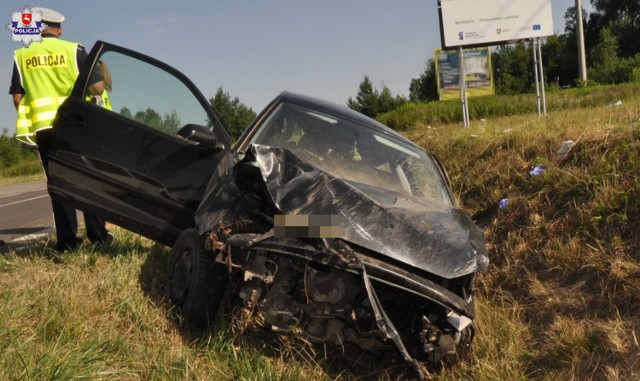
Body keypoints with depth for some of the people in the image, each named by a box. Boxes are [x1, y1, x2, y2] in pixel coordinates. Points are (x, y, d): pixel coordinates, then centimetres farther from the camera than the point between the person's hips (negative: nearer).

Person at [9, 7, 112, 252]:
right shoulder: (73, 50, 0)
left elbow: (18, 97, 5)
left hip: (43, 126, 2)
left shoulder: (21, 55, 7)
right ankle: (97, 234, 8)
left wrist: (29, 119, 19)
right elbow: (97, 88, -5)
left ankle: (67, 240, 6)